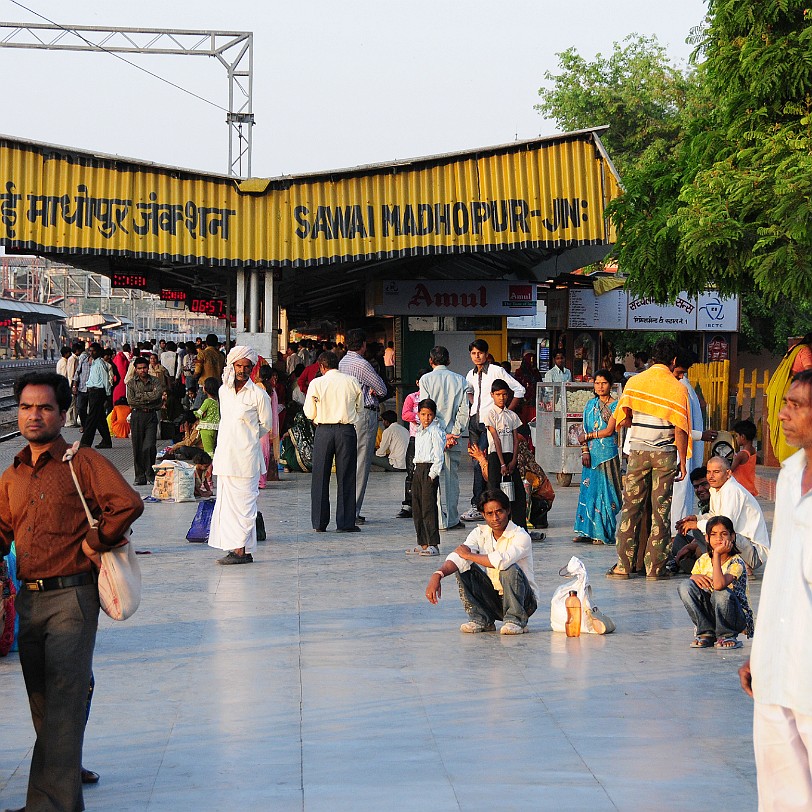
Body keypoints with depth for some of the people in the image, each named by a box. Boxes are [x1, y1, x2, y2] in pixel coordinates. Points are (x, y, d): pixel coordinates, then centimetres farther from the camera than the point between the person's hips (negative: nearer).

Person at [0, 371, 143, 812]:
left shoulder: (83, 462, -6)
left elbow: (128, 503, -19)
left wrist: (95, 542, -12)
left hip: (71, 597, -7)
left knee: (62, 701, -8)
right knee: (41, 701, 15)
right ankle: (66, 773, 33)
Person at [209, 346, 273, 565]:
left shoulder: (258, 395, -5)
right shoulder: (224, 390, 11)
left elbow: (266, 425, 4)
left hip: (246, 457, -6)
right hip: (224, 455, 6)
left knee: (243, 503, -6)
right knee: (226, 503, 6)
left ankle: (242, 550, -7)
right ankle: (235, 548, 11)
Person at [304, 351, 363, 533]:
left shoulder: (316, 384, -3)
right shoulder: (352, 382, 2)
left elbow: (310, 413, 0)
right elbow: (360, 407, 12)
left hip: (324, 431, -1)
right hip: (347, 430, 1)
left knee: (320, 476, 8)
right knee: (346, 477, 5)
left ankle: (319, 523, 10)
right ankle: (346, 522, 4)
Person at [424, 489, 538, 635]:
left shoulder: (521, 536, -18)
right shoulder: (480, 533, -1)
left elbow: (502, 560, -37)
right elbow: (458, 558, -17)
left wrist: (469, 555, -22)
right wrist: (437, 575, -37)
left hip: (525, 600, -5)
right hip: (493, 599, 5)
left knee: (510, 568, -32)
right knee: (463, 567, -12)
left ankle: (515, 620, -18)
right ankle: (480, 619, -10)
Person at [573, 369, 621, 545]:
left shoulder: (615, 405, -2)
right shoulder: (590, 405, 12)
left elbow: (609, 431, -9)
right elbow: (585, 431, 9)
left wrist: (588, 436, -4)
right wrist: (585, 451, -2)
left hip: (607, 453, -4)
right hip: (591, 454, 4)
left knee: (605, 491, -3)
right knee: (588, 489, 4)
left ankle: (603, 533, 1)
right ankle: (586, 530, 9)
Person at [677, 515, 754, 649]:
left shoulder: (736, 562, -17)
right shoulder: (703, 561, 1)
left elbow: (719, 584, -36)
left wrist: (717, 554, -30)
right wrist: (695, 577, -19)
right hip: (710, 615, 5)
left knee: (722, 593, -36)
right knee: (685, 586, -17)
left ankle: (727, 635, -8)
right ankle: (706, 633, -6)